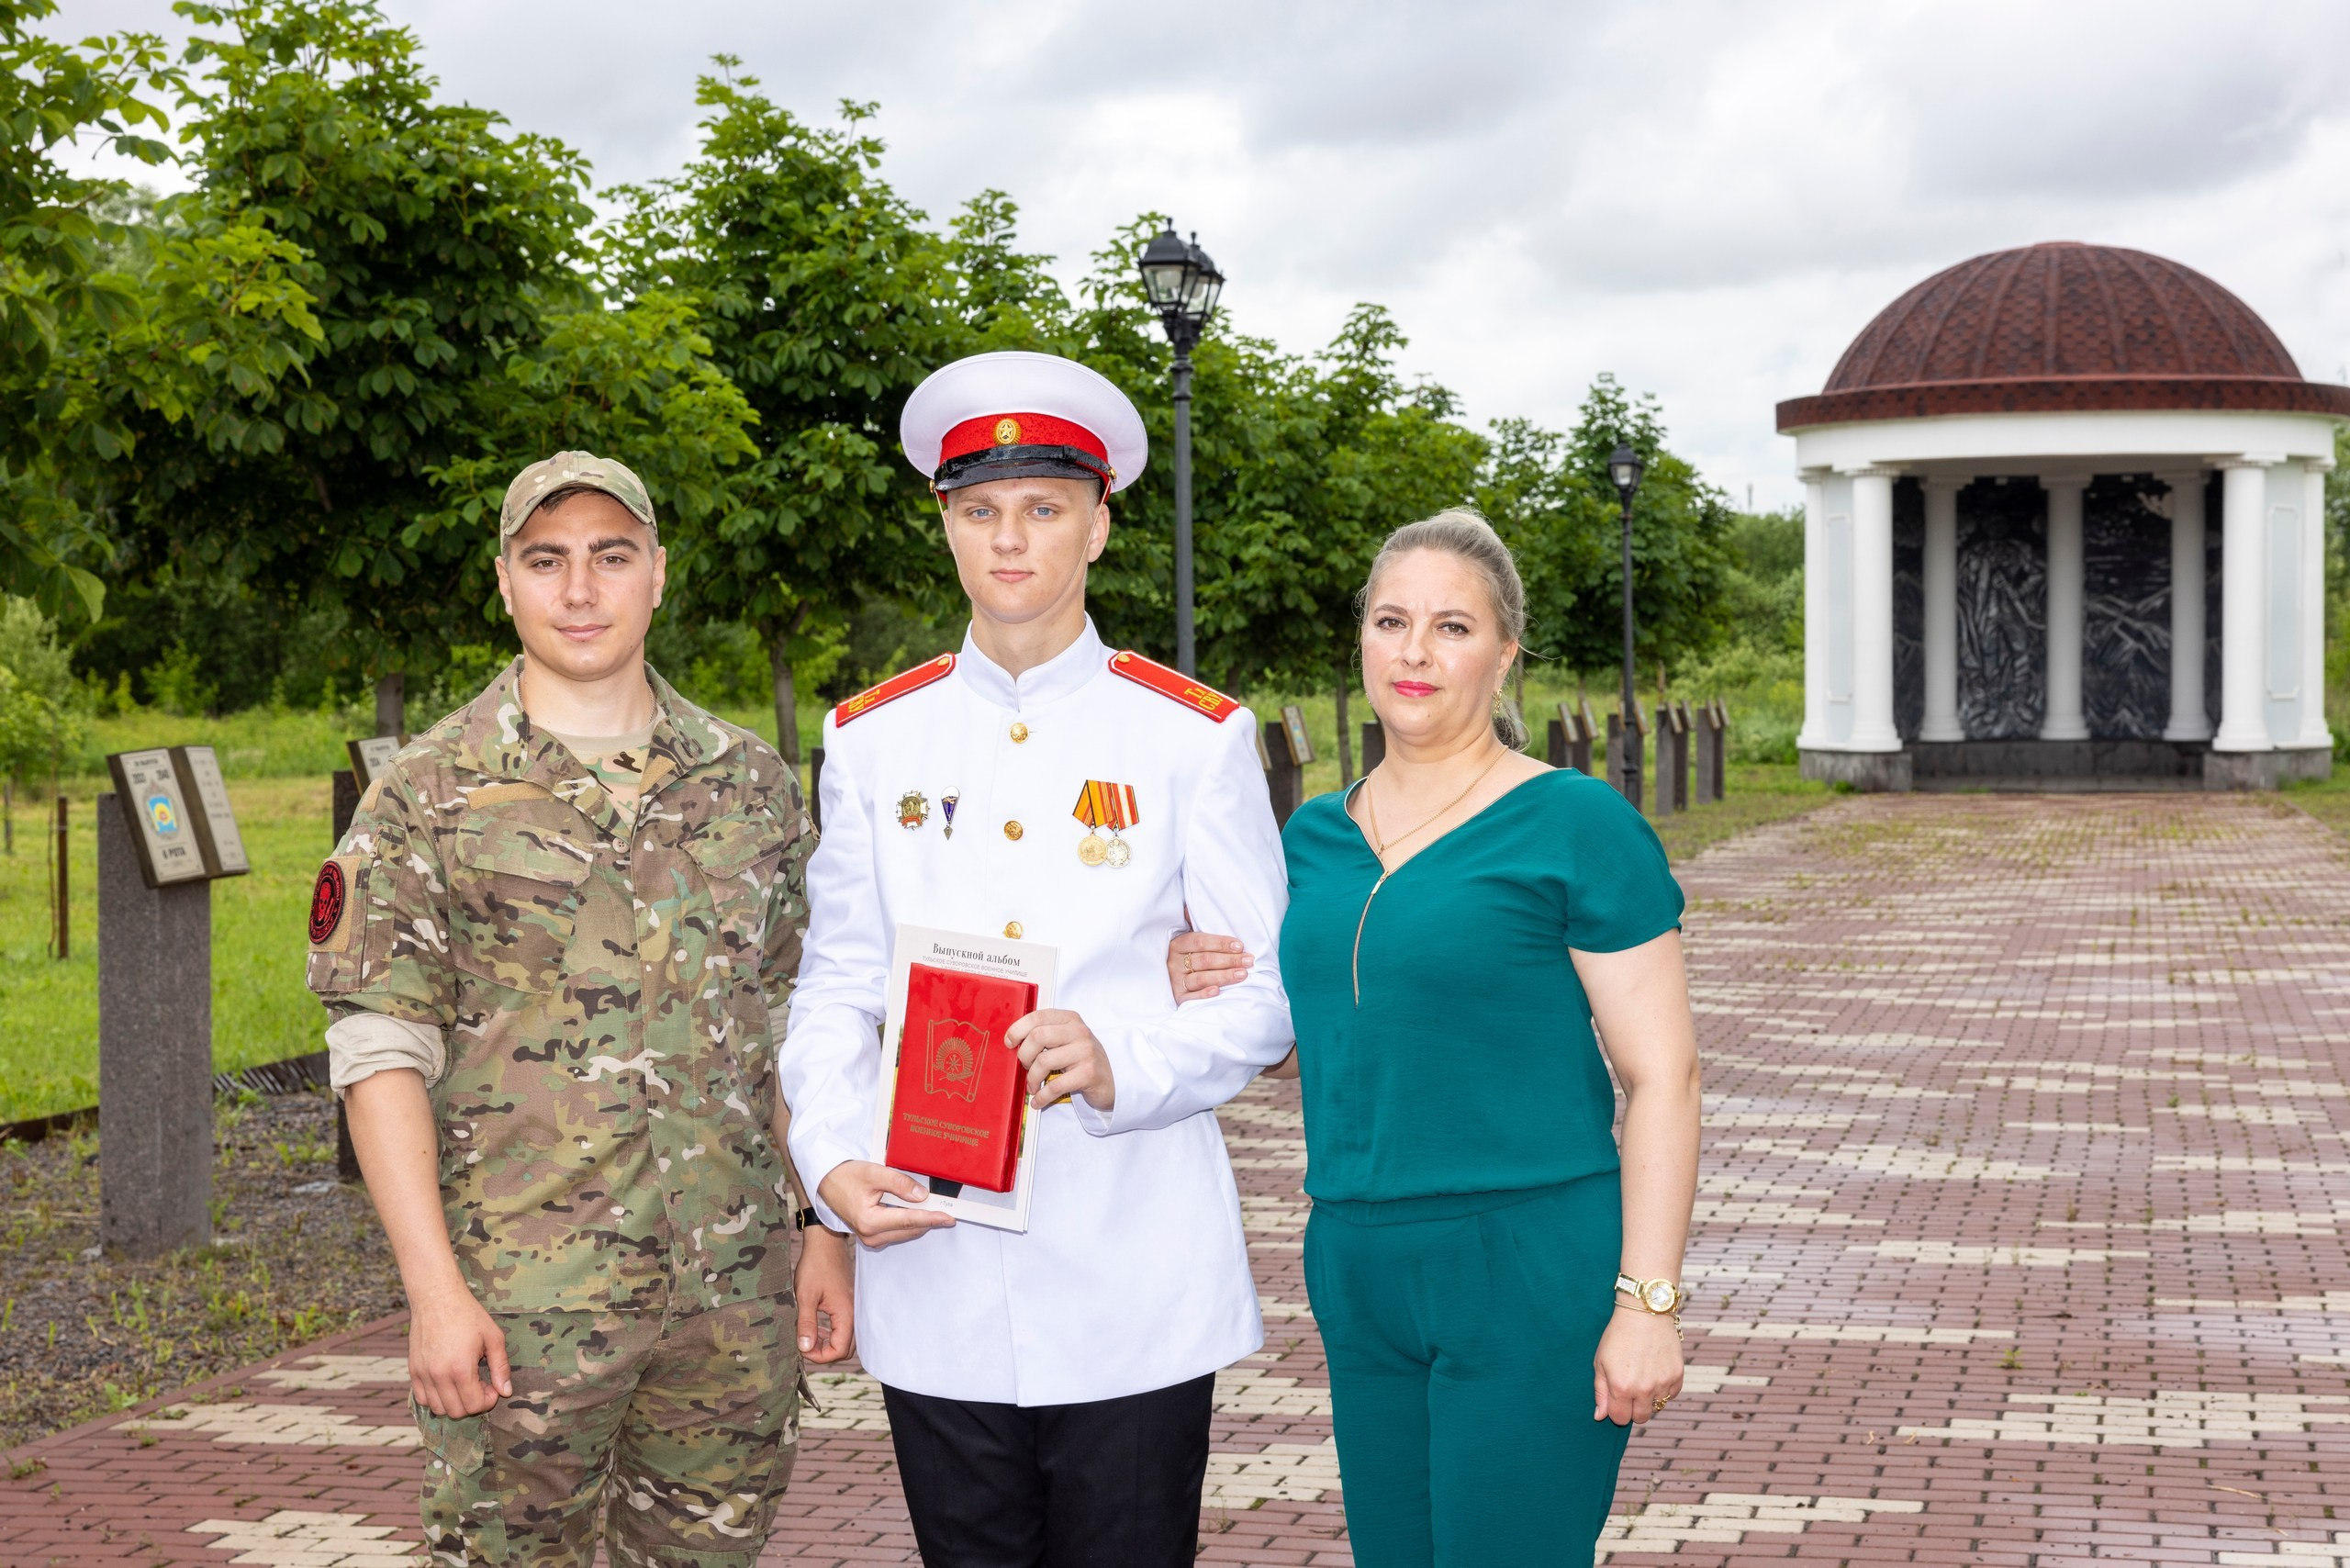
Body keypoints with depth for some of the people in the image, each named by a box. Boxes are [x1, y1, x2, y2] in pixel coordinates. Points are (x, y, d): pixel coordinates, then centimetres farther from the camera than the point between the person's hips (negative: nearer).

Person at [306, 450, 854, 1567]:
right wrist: (434, 1291, -13)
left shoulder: (752, 783, 9)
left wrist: (833, 1228, 7)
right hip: (525, 1302, -3)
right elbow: (380, 1054, -6)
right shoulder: (430, 796, -3)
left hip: (735, 1298, 3)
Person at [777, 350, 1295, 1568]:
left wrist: (1122, 1062, -18)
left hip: (1136, 1285, -2)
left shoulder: (1193, 737, 2)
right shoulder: (873, 739, 9)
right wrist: (833, 1159, -8)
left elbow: (1268, 993, 1)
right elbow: (835, 987, 9)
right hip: (935, 1274, 2)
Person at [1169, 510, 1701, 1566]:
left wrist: (1648, 1301, -15)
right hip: (1360, 1276, 6)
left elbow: (1661, 1076, -9)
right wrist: (1222, 1001, 1)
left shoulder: (1576, 825, -7)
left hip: (1531, 1277, -6)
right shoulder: (1315, 835, 11)